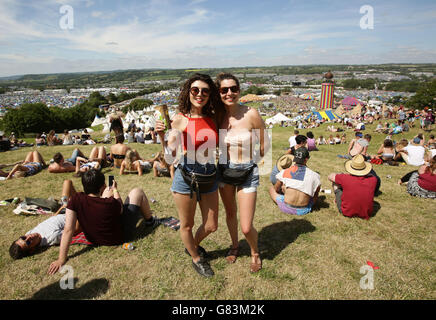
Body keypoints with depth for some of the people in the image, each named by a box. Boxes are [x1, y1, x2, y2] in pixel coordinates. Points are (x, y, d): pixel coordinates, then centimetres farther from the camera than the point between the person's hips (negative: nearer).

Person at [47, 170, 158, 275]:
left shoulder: (76, 200, -25)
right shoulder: (111, 203, -34)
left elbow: (68, 230, -26)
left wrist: (61, 259, -19)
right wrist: (115, 189, 7)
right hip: (120, 238, -5)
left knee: (108, 191, 22)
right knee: (137, 192, 4)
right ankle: (149, 220, 30)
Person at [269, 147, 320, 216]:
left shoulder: (284, 172, -8)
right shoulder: (314, 175, -8)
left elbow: (276, 189, 9)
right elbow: (315, 197, 5)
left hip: (286, 208, -1)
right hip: (303, 211, 1)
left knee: (272, 188, 22)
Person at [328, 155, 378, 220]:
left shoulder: (345, 178, -22)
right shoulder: (373, 180, -13)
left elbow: (330, 176, -1)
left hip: (347, 212, -2)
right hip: (366, 214, 3)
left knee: (335, 182, 9)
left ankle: (337, 199, 37)